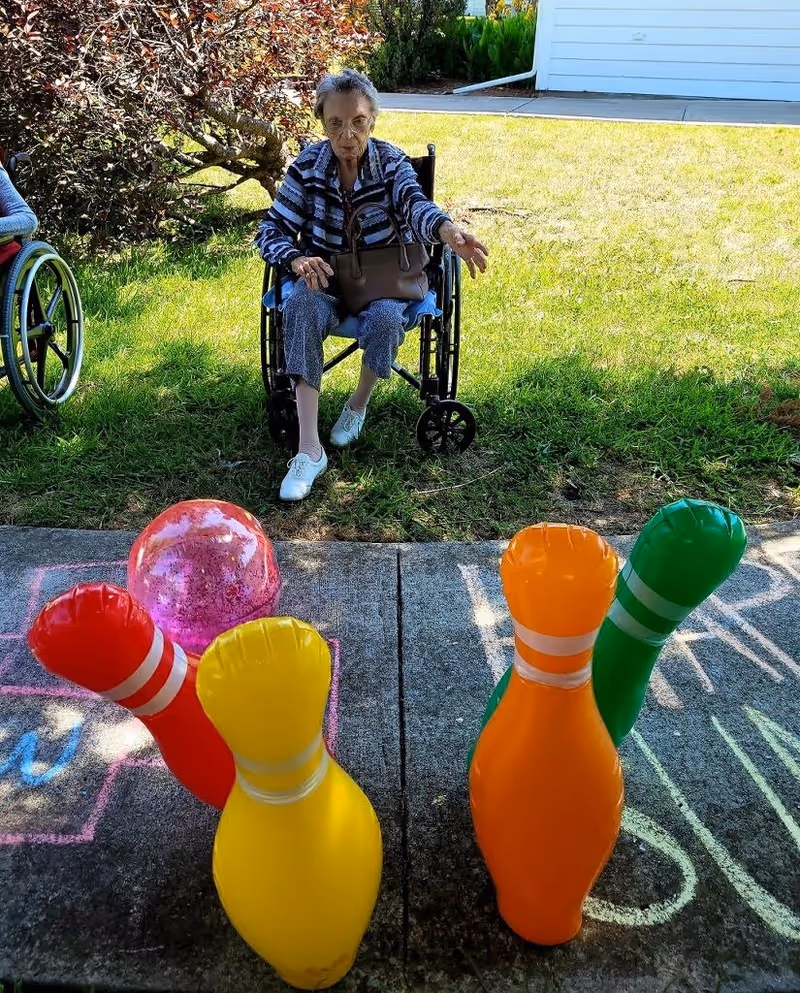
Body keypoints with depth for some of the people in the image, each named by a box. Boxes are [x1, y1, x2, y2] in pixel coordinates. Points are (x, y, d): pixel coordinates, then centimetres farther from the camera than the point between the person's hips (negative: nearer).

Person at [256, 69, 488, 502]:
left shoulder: (391, 162, -8)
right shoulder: (308, 165, -5)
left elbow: (415, 205, -28)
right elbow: (272, 230, -4)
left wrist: (447, 230, -53)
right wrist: (297, 258, -29)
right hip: (325, 276, 1)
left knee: (384, 318, -36)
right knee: (301, 306, -34)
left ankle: (358, 404, -2)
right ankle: (309, 450, -36)